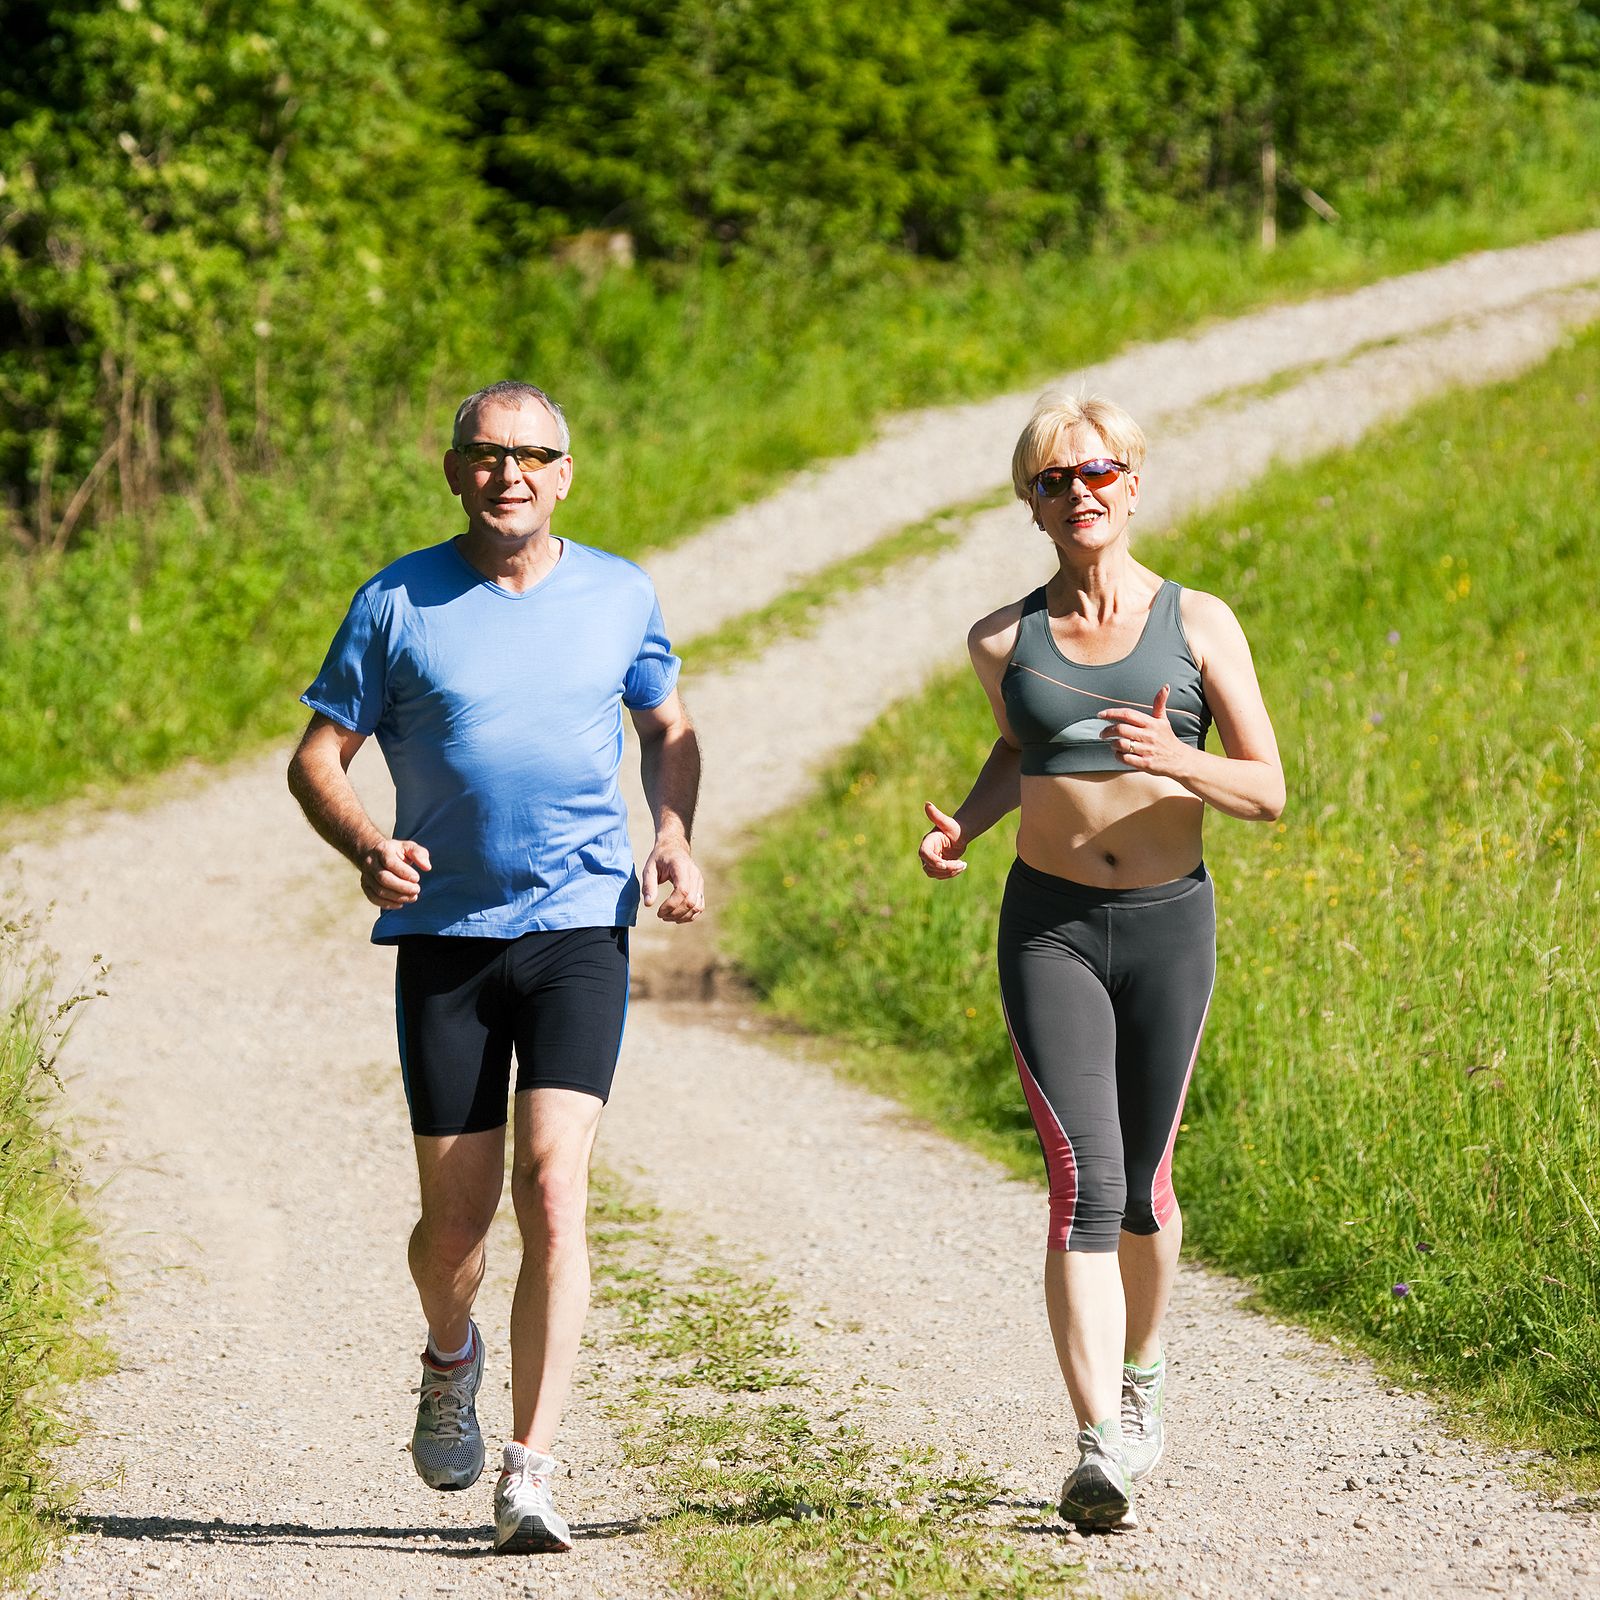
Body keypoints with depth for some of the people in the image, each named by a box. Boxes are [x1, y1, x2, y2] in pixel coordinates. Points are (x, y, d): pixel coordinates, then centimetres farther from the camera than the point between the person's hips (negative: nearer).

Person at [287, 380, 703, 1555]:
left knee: (553, 1192, -15)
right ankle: (450, 1361, 39)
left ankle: (531, 1475, -14)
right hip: (446, 934, 0)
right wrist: (368, 848, -18)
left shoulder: (620, 596, 6)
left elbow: (670, 730, 22)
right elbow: (317, 758, 3)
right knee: (456, 1214, 4)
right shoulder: (399, 604, 1)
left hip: (581, 930, 0)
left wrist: (676, 836, 3)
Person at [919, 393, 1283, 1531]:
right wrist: (964, 824, 5)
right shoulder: (1005, 641, 4)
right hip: (1050, 927, 0)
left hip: (1171, 925, 1)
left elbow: (1268, 792, -2)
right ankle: (1101, 1449, -21)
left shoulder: (1200, 624, -1)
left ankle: (1141, 1372, 42)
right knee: (1085, 1179, -15)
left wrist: (1178, 762, -21)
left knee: (1143, 1186, 13)